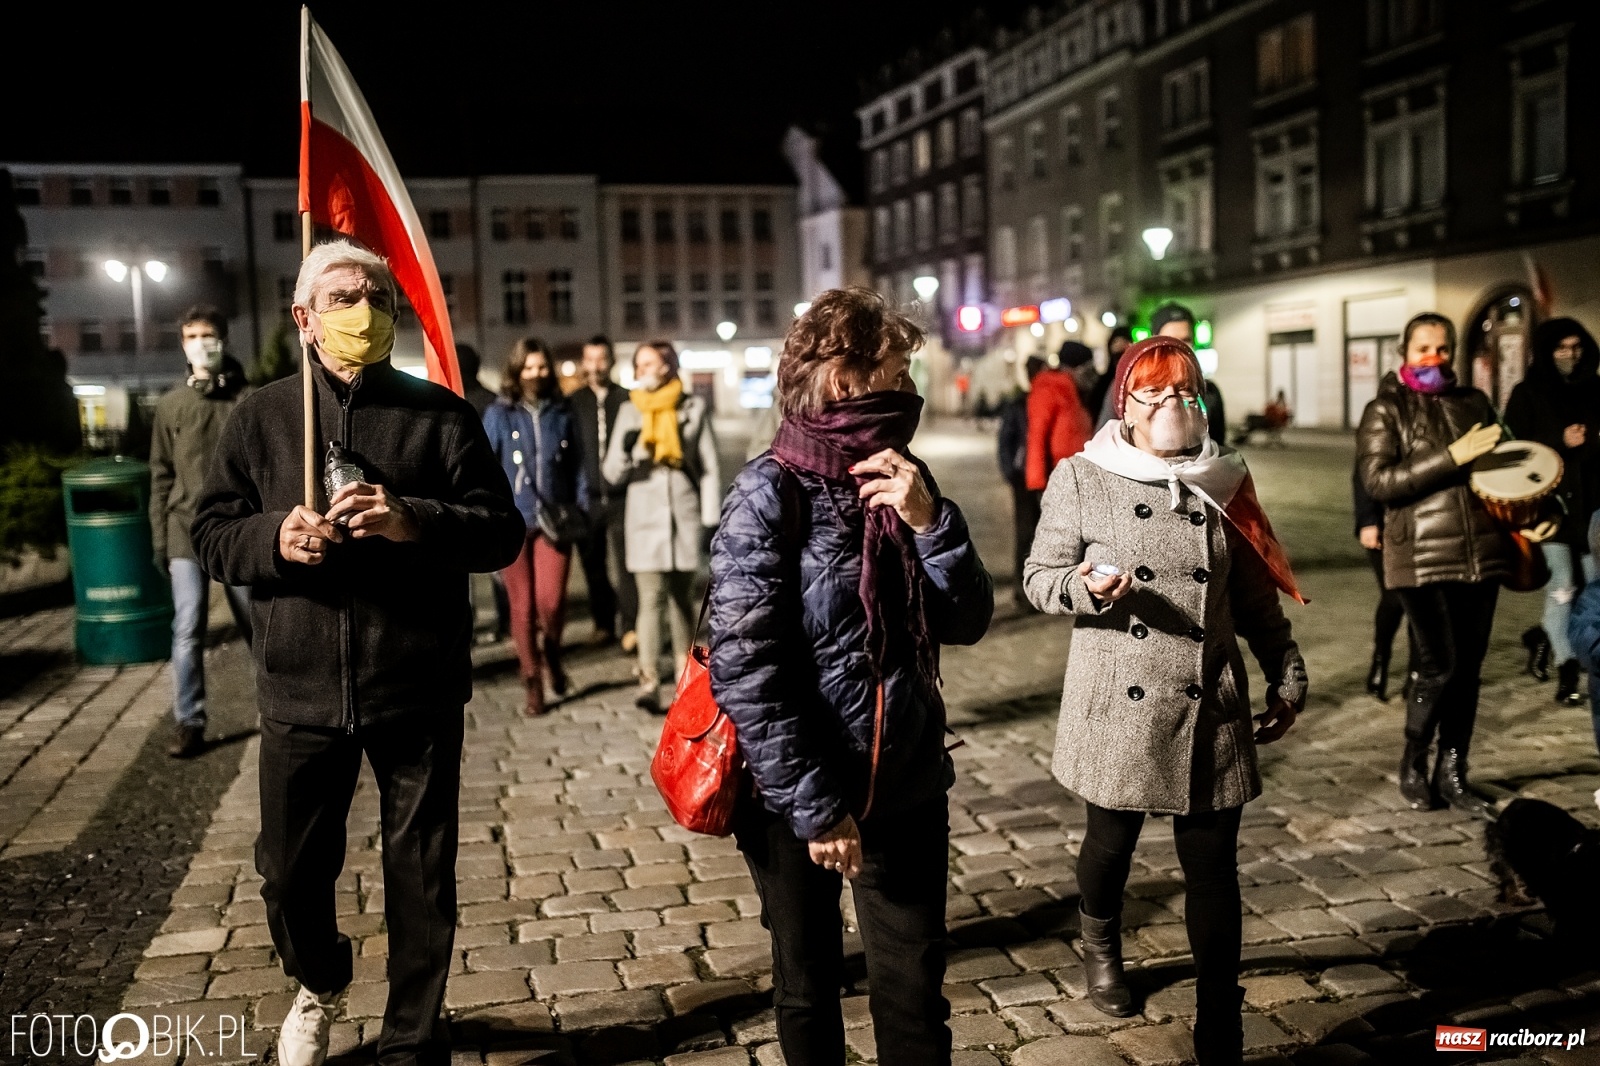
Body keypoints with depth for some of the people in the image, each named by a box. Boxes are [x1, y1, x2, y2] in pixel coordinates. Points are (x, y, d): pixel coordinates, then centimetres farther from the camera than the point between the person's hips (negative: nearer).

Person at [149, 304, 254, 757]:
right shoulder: (171, 406, 6)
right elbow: (161, 477, 8)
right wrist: (160, 540, 4)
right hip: (187, 533, 1)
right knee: (187, 631, -2)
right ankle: (188, 723, 7)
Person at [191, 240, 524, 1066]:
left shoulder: (440, 415, 1)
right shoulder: (261, 416, 6)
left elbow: (501, 531, -4)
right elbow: (211, 533, 5)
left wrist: (415, 522, -22)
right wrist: (273, 537, -16)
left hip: (418, 690, -1)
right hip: (300, 689, 2)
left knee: (421, 877, 9)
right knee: (290, 872, 14)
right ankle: (318, 983, 47)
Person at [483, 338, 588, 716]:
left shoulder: (562, 413, 7)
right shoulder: (499, 415, 3)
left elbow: (577, 467, 10)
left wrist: (582, 511, 2)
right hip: (512, 522, 0)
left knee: (551, 600, -13)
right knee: (522, 606, 3)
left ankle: (552, 654, 19)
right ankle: (532, 684, 17)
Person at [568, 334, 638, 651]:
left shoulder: (627, 399, 4)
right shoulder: (573, 402, 8)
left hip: (621, 497, -2)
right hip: (587, 497, 2)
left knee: (624, 563, -8)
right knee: (593, 565, 9)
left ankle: (630, 627, -4)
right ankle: (603, 623, 20)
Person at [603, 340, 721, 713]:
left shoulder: (693, 408, 6)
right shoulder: (630, 412, 9)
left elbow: (710, 468, 5)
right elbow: (612, 473, 6)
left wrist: (711, 518, -1)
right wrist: (626, 451, -16)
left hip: (685, 517, 0)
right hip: (645, 518, 0)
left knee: (679, 597, 9)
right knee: (651, 598, -10)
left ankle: (686, 673, 24)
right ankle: (649, 683, -14)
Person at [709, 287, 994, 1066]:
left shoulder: (904, 479, 2)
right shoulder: (770, 496, -15)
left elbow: (966, 622, -2)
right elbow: (745, 672, -18)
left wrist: (930, 521, -17)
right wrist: (814, 807, -17)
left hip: (908, 789, 4)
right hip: (799, 801, -4)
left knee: (915, 996, 12)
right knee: (808, 990, 17)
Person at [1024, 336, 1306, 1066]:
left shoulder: (1223, 481, 6)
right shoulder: (1080, 479, -3)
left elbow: (1256, 595, 12)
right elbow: (1039, 578, -2)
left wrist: (1286, 675, 12)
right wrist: (1087, 585, -22)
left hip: (1211, 711, 2)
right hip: (1120, 709, -1)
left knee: (1213, 868, 3)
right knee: (1111, 840, 17)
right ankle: (1100, 945, 50)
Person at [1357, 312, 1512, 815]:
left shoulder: (1473, 402, 14)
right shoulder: (1385, 411, 1)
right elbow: (1378, 481, -12)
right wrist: (1451, 457, -19)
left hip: (1480, 551, 5)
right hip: (1422, 556, -5)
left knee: (1469, 668, 7)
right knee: (1438, 667, -8)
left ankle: (1452, 772, 20)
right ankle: (1413, 767, 13)